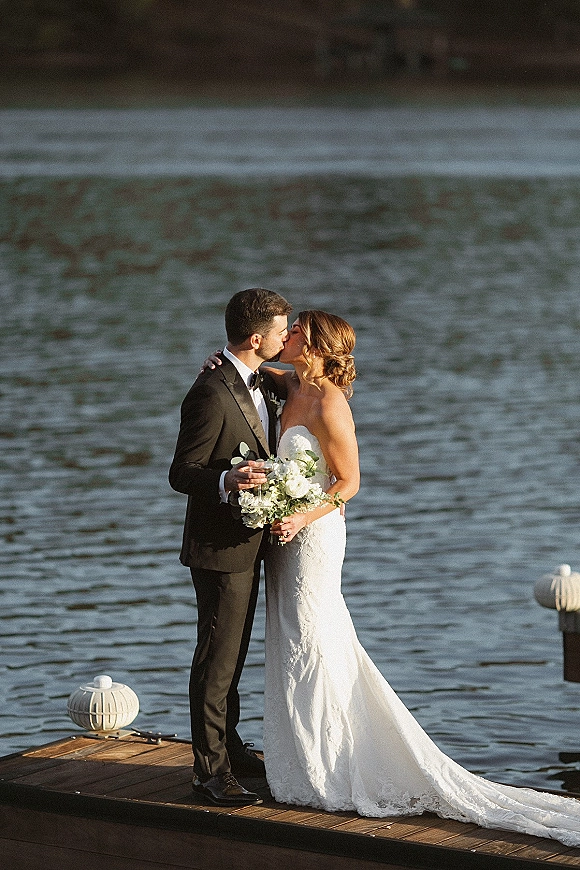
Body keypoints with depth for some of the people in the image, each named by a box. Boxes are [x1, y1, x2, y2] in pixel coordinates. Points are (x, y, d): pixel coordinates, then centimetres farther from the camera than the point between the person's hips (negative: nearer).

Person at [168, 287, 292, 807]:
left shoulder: (261, 383, 7)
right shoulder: (212, 395, -23)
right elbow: (181, 474, -21)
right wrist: (228, 482, -38)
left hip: (248, 544, 9)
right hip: (220, 549, -9)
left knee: (232, 656, 20)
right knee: (217, 661, -3)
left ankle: (229, 746, 32)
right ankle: (211, 770, 4)